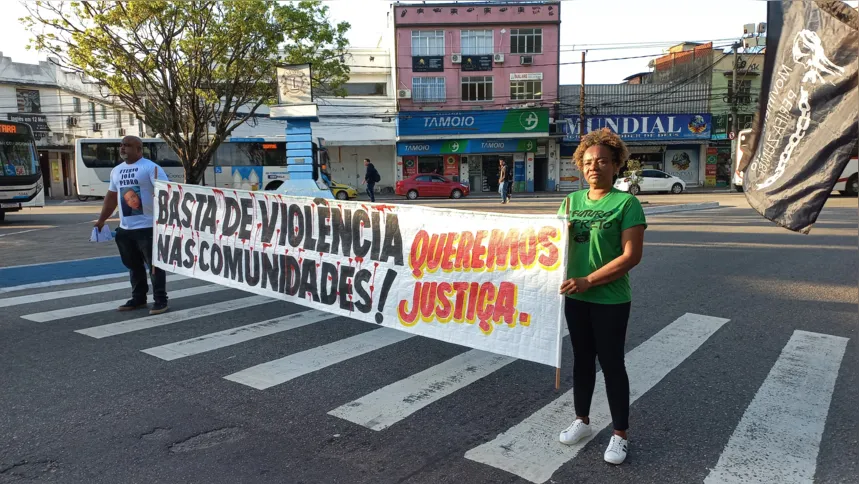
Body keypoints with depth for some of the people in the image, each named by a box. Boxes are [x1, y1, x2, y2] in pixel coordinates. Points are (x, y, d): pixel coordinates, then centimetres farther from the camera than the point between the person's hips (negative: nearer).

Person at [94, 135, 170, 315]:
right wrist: (101, 219, 23)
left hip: (148, 227, -8)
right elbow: (111, 196, 25)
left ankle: (160, 301, 5)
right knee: (133, 265, 15)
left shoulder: (150, 167, -8)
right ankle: (138, 299, 27)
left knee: (154, 264, -2)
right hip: (125, 228, 8)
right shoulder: (116, 171, 16)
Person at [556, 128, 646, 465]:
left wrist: (588, 280, -20)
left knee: (611, 364, 6)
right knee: (582, 359, 17)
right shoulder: (571, 201, 6)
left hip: (611, 300, -5)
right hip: (575, 297, 5)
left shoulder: (626, 202, -10)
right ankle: (581, 420, 33)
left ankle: (620, 434, 22)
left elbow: (632, 256, -16)